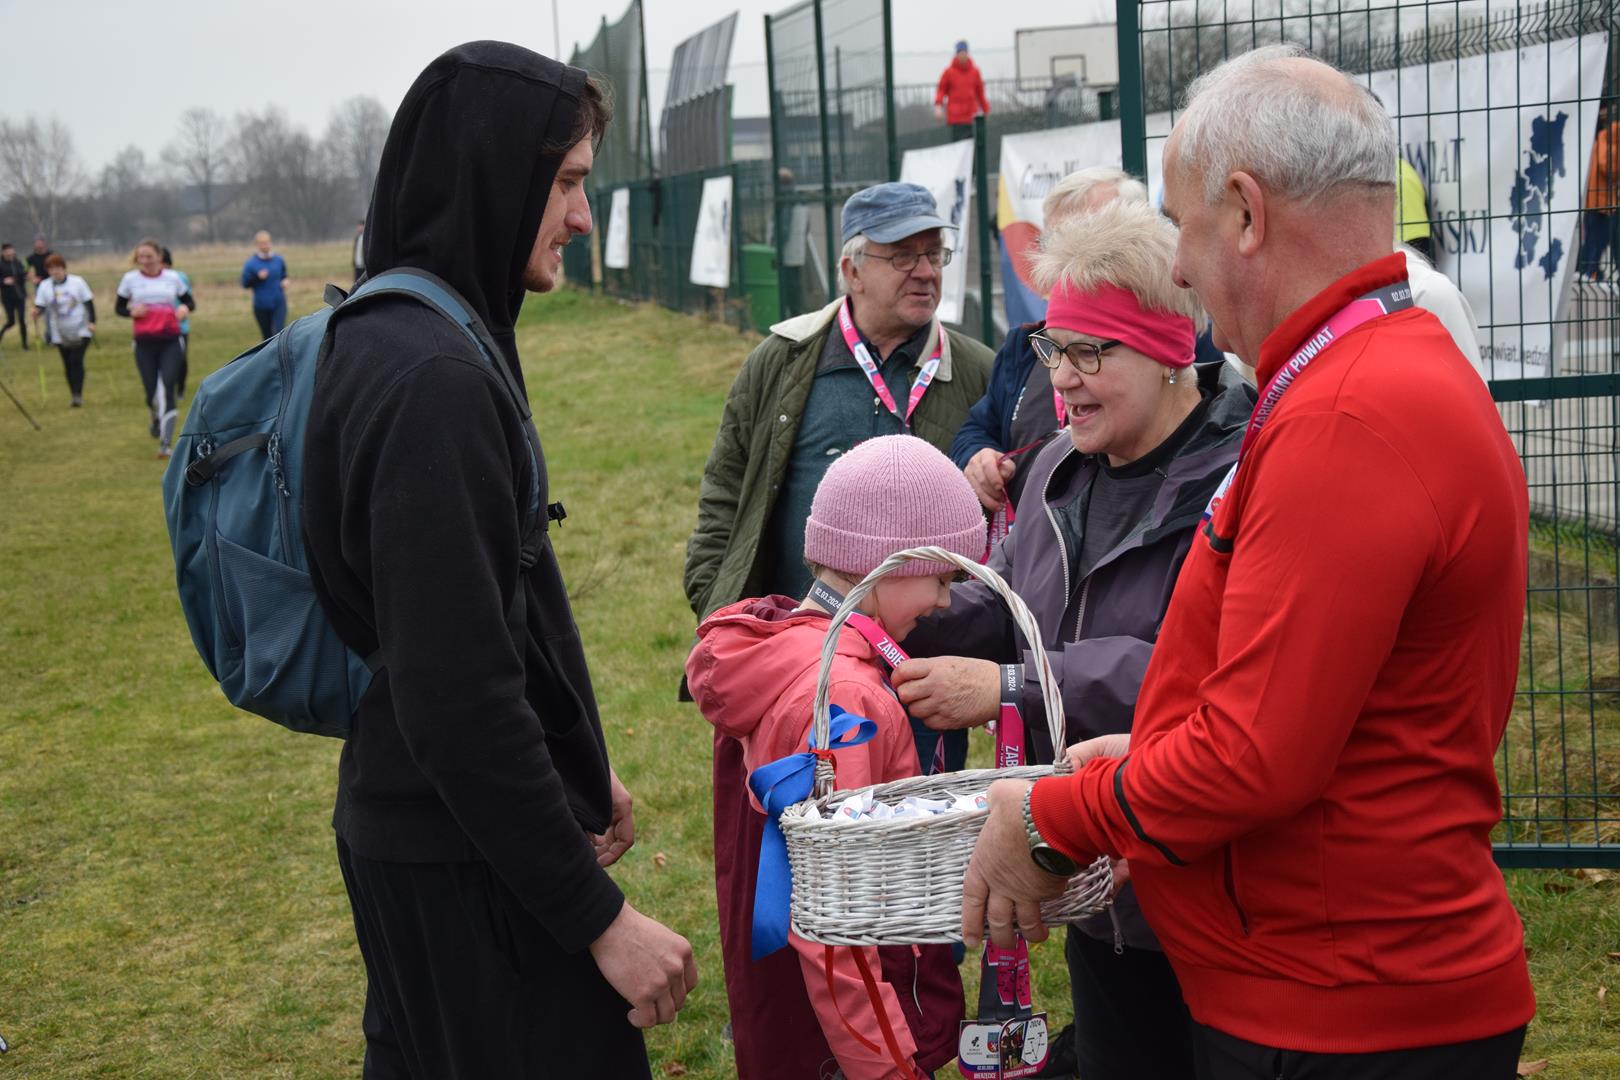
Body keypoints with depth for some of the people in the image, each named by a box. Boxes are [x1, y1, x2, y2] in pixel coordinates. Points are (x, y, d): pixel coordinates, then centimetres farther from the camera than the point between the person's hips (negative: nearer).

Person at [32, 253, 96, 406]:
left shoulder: (77, 282, -5)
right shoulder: (44, 286, 0)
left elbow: (89, 302, -1)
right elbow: (40, 307, 0)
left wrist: (92, 322, -11)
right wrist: (36, 312, -23)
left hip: (80, 331, -3)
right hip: (60, 334, 3)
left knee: (76, 361, -15)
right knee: (68, 364, 7)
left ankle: (78, 395, -12)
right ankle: (75, 396, 17)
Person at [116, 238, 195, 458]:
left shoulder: (172, 278, 5)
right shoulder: (130, 279, 3)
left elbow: (190, 301, 13)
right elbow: (119, 307, 10)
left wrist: (185, 308, -10)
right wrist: (131, 311, -12)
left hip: (171, 342, 0)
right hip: (144, 343, 0)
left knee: (167, 388, -12)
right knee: (152, 392, 2)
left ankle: (166, 442, -10)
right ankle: (157, 419, 39)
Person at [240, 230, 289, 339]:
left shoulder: (279, 260, 2)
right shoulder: (250, 264, -6)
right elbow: (245, 284, -6)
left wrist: (285, 281, -4)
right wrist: (257, 277, -21)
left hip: (279, 304, 1)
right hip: (261, 306, -1)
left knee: (279, 333, -13)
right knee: (267, 336, 10)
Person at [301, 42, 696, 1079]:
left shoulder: (387, 338, 8)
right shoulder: (436, 380, -24)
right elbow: (459, 694, -26)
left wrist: (577, 769, 18)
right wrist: (600, 916, -21)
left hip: (407, 823, 10)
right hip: (469, 862, -10)